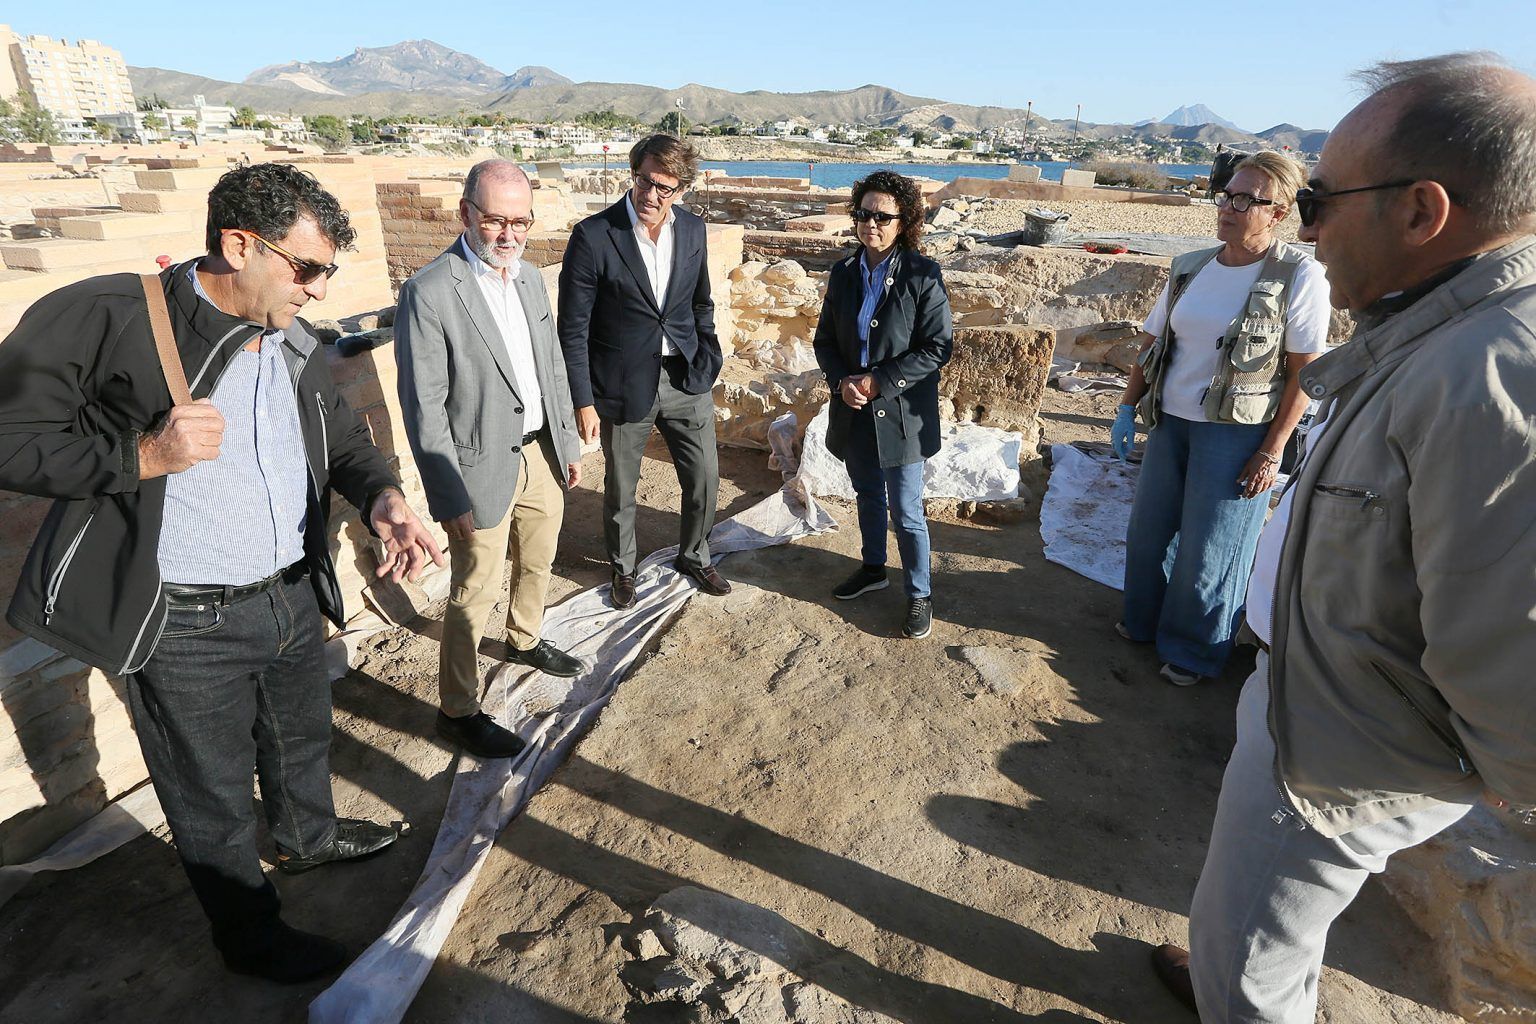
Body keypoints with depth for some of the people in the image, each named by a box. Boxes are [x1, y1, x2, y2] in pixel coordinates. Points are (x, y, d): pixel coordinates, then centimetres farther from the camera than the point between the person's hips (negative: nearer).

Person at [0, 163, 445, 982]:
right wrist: (143, 456, -28)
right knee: (214, 798, 16)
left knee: (302, 739, 31)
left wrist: (381, 498, -11)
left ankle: (309, 837, 60)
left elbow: (343, 438, 9)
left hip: (293, 599, 7)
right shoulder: (105, 318, -18)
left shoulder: (294, 344, 3)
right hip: (185, 629, -6)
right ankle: (250, 936, 40)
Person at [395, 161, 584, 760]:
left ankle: (525, 640, 51)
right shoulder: (429, 292, -18)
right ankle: (458, 711, 23)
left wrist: (567, 443, 14)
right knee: (474, 594, 5)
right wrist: (449, 498, -18)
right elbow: (423, 407, -18)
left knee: (538, 562, 25)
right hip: (484, 465, -7)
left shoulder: (529, 277, 5)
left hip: (541, 453, 7)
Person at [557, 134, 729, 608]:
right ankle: (623, 568, 38)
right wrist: (583, 402, -12)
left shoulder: (693, 230, 0)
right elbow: (573, 328, -11)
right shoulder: (593, 235, -14)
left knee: (705, 478, 11)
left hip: (685, 380, 4)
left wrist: (708, 363, 8)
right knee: (620, 488, 13)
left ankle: (693, 556, 37)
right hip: (624, 386, -3)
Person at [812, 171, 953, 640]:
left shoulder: (923, 276, -12)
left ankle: (920, 595, 20)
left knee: (906, 512, 2)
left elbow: (937, 347, -13)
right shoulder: (843, 273, 3)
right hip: (854, 410, 5)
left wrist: (879, 382, -18)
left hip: (901, 413, -5)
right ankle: (873, 569, 42)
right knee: (868, 497, 21)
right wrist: (842, 381, -11)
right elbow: (825, 339, 8)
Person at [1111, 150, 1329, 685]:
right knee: (1148, 530, 15)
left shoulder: (1299, 276, -11)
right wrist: (1127, 409, 6)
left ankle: (1193, 651, 25)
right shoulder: (1189, 268, 4)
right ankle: (1144, 621, 38)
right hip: (1169, 421, 5)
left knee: (1208, 550, 4)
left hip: (1235, 433, -5)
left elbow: (1304, 372, -11)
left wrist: (1271, 451, -13)